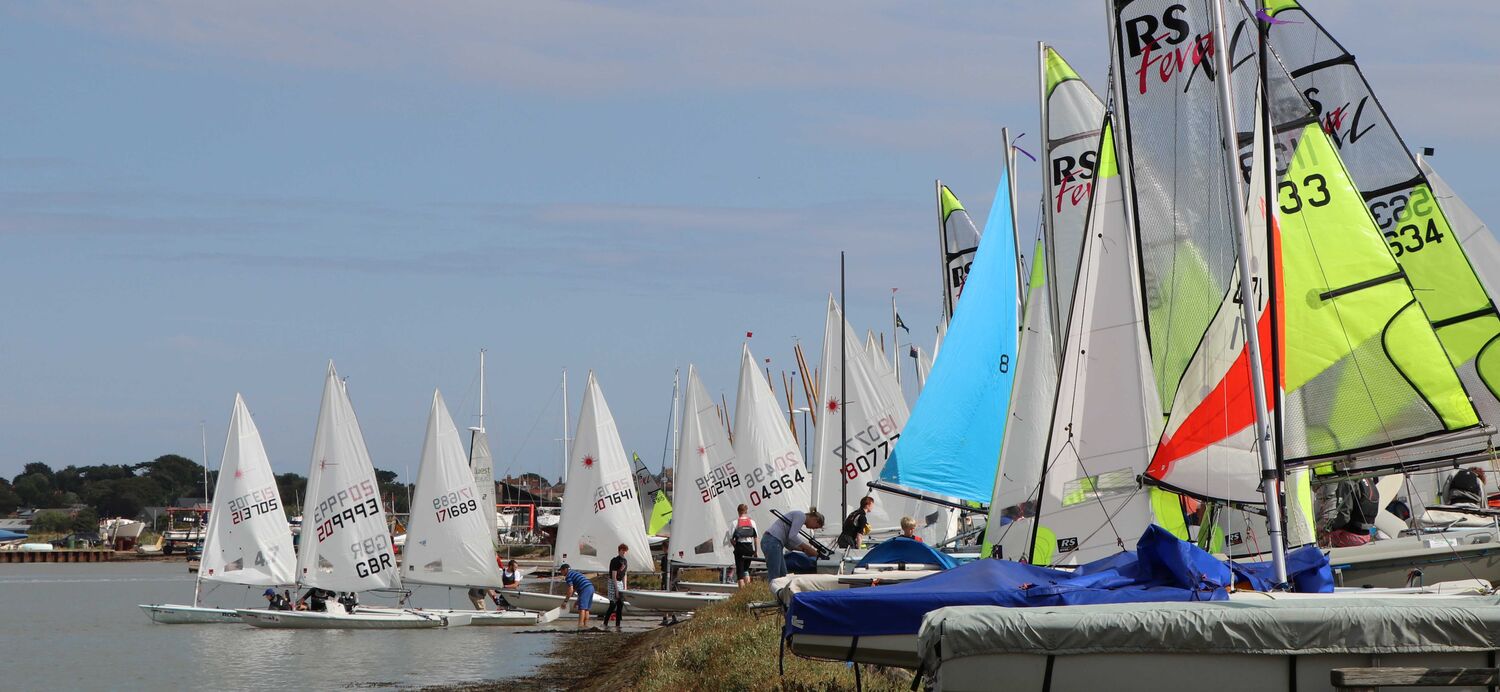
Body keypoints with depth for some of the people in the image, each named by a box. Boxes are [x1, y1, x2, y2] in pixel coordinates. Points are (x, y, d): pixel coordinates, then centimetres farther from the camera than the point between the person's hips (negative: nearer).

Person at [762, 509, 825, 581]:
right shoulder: (801, 516, -3)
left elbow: (787, 543, 20)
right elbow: (792, 537, -15)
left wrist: (803, 549, 10)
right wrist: (807, 548, -7)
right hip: (772, 542, -10)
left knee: (783, 575, 8)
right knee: (773, 578, -15)